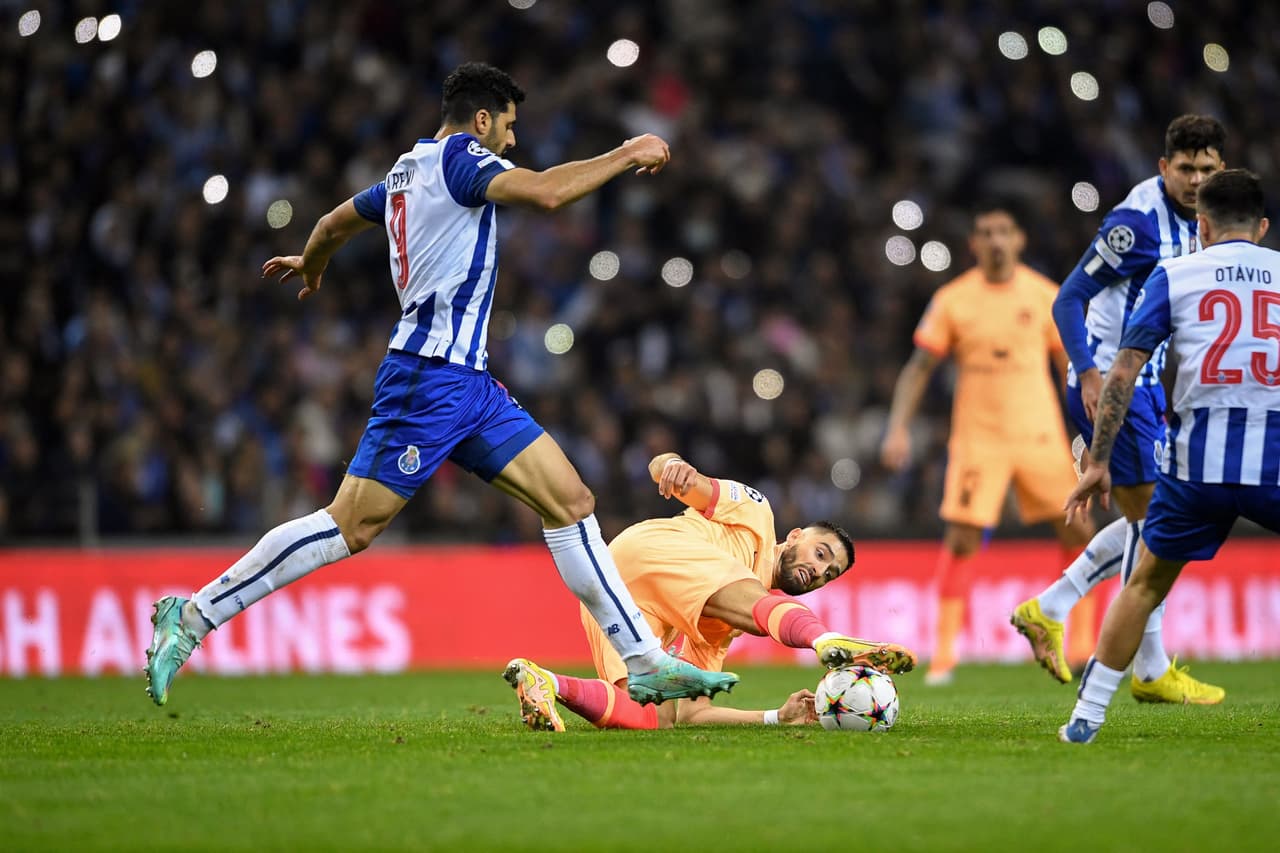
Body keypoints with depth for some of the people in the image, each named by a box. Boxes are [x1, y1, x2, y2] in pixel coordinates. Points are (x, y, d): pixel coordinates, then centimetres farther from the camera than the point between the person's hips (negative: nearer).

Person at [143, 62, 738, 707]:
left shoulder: (408, 170, 19)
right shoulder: (458, 155, -8)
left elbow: (335, 223, 34)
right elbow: (544, 193, -25)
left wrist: (310, 265, 56)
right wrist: (626, 155, -13)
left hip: (467, 382, 10)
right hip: (432, 376, -10)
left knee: (571, 502, 3)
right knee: (351, 527, -9)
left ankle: (645, 663, 2)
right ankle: (193, 616, -2)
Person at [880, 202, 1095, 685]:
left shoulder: (1044, 296, 3)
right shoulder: (952, 300, -1)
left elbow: (1071, 366, 10)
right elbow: (918, 368, 2)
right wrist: (897, 428, -9)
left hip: (1040, 435, 2)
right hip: (977, 438, -2)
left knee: (1078, 532, -1)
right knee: (960, 539, -10)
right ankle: (944, 653, -2)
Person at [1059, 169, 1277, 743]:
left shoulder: (1174, 275, 10)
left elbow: (1123, 372, 5)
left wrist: (1098, 463, 9)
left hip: (1197, 457, 0)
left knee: (1145, 586, 17)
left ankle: (1087, 716, 18)